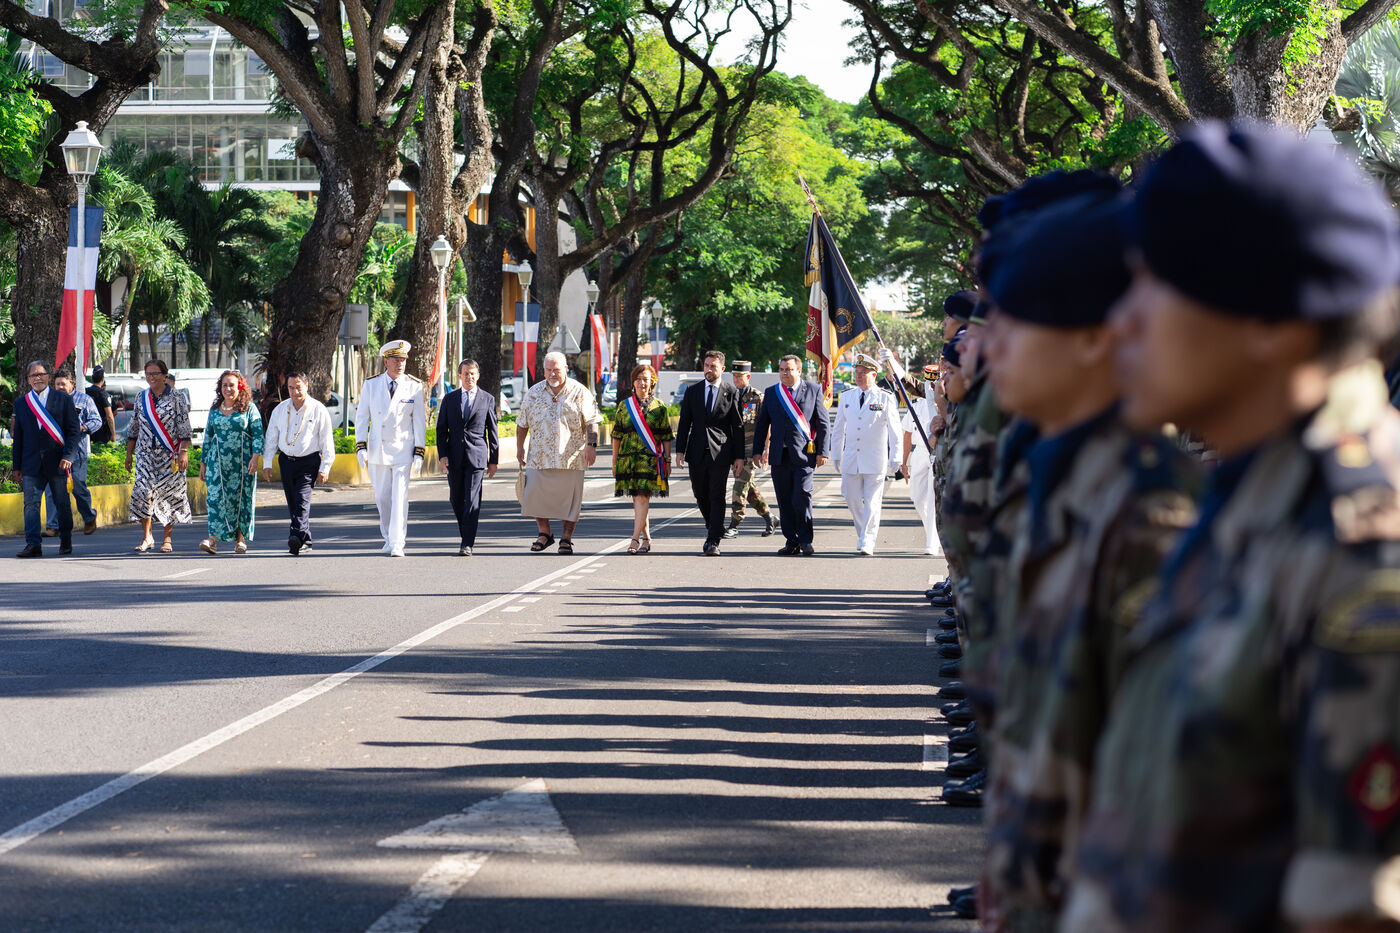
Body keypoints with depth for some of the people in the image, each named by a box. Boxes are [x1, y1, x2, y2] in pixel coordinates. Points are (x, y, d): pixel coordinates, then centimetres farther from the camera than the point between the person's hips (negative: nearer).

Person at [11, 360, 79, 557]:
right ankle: (33, 544, -11)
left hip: (57, 463, -2)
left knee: (63, 504, 8)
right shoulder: (21, 403, 10)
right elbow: (18, 436, 12)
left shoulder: (63, 400, 2)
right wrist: (17, 466, 8)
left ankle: (65, 540, 25)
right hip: (32, 465, 2)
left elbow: (73, 431, -1)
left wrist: (68, 456, -13)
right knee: (31, 503, -8)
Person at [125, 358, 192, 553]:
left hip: (169, 454, -3)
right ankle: (146, 537, -2)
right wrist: (129, 453, 16)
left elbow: (184, 427, -3)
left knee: (169, 493, -1)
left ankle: (167, 538, 9)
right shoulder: (141, 398, 10)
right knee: (142, 491, -10)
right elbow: (134, 427, 17)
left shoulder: (176, 398, -1)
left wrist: (184, 452, -11)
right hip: (145, 454, 3)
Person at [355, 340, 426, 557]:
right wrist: (360, 448, -4)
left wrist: (419, 454, -4)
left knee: (400, 496, -11)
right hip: (377, 450, 2)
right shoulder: (370, 385, 3)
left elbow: (420, 422, 1)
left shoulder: (415, 386, -1)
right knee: (382, 498, 9)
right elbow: (361, 417, 5)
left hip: (403, 451, -2)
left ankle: (397, 544, -12)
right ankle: (389, 539, 24)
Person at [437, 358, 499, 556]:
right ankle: (466, 535, 29)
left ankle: (468, 544, -12)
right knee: (456, 499, 8)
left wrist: (493, 460, 5)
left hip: (477, 456, -3)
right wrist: (442, 456, -2)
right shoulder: (450, 399, 9)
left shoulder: (488, 399, 6)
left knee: (472, 499, -10)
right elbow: (441, 429, 9)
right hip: (454, 457, 3)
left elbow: (492, 432, 7)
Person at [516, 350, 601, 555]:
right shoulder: (534, 393, 9)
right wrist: (519, 448, 13)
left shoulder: (579, 392, 2)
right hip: (540, 456, 2)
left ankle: (566, 538, 9)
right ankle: (545, 533, 12)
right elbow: (522, 423, 16)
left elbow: (591, 421, 0)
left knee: (569, 498, -1)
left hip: (571, 457, -2)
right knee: (533, 493, -6)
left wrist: (591, 445, -11)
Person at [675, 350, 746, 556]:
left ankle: (713, 541, -7)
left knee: (717, 497, -6)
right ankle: (714, 528, 32)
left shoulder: (731, 393, 2)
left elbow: (738, 426, 2)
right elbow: (684, 423, 9)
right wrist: (680, 450, 0)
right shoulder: (692, 392, 9)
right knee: (700, 494, 9)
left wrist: (739, 456, -1)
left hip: (721, 452, -3)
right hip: (697, 452, 3)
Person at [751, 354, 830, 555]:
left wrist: (822, 452, -3)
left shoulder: (813, 390, 4)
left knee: (802, 497, -11)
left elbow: (824, 423, 4)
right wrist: (758, 450, 10)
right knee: (784, 501, 4)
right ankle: (792, 542, 11)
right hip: (779, 455, 4)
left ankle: (805, 540, 1)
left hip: (804, 454, -4)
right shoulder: (771, 393, 13)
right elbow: (762, 424, 16)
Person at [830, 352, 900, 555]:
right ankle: (864, 535, 25)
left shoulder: (885, 399, -3)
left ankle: (866, 543, -3)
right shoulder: (846, 397, 8)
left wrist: (895, 459, -7)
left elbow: (895, 431, -2)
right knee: (853, 500, 6)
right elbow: (838, 429, 15)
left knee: (872, 502, -5)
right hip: (851, 460, 4)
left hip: (875, 461, -4)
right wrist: (836, 456, 14)